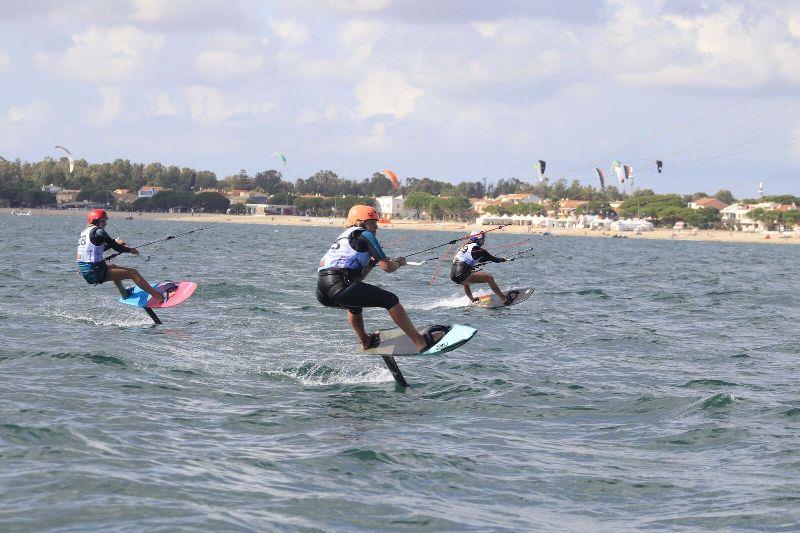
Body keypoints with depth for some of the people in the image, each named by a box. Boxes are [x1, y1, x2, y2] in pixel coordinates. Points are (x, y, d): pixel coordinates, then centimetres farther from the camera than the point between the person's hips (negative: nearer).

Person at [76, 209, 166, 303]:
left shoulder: (85, 232, 14)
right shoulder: (98, 232, -13)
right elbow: (116, 248, -10)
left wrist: (115, 242, 26)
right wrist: (130, 250, 7)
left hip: (84, 272, 10)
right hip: (95, 272, -10)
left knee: (113, 267, 39)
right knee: (133, 273, -9)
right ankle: (158, 296, -13)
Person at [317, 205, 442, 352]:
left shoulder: (344, 237, 30)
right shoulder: (365, 235, 7)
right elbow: (387, 267, 3)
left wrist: (372, 263, 29)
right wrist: (399, 262, 22)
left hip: (321, 293, 9)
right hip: (338, 288, -9)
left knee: (355, 301, 40)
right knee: (391, 300, -3)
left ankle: (365, 341, 47)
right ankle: (420, 342, -4)